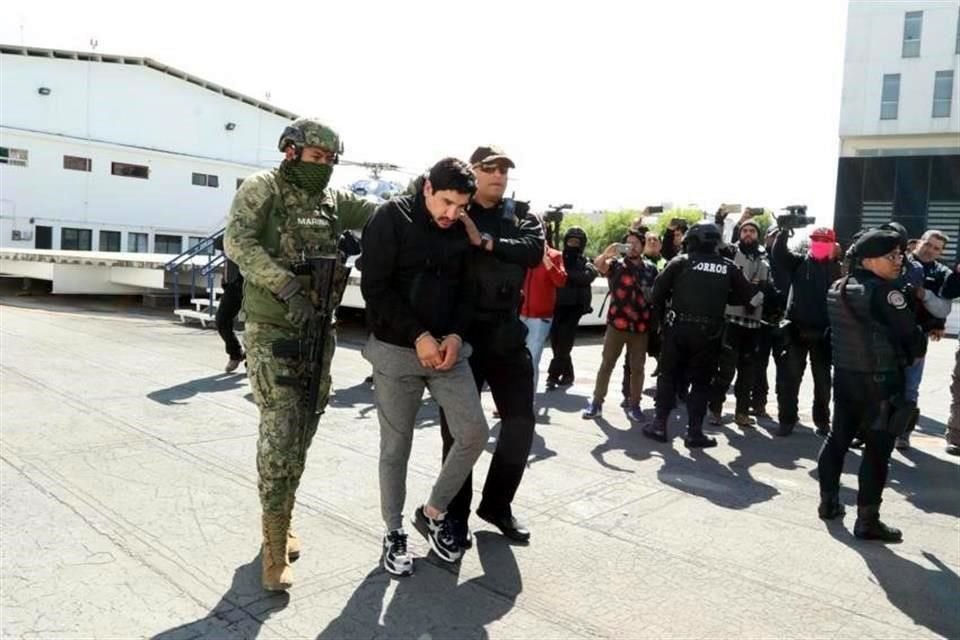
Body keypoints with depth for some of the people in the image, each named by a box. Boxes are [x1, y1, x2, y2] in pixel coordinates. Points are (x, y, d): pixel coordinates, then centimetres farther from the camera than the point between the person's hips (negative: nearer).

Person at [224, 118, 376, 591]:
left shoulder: (334, 199, 11)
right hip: (272, 331, -6)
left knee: (301, 434, 11)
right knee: (280, 433, -10)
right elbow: (238, 242, -17)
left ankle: (280, 524, 29)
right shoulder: (262, 189, -5)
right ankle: (275, 548, 0)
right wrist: (288, 286, -27)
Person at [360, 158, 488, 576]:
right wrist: (418, 336, -17)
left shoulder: (460, 230, 8)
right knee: (395, 447, 4)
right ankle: (394, 532, 23)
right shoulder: (391, 218, -8)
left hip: (447, 348, 5)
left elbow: (466, 289, 11)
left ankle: (433, 513, 21)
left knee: (474, 432, -1)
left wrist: (456, 334, -6)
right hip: (396, 351, -5)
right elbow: (375, 288, -13)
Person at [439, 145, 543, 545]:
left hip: (507, 333, 4)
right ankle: (456, 513, 21)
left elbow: (534, 251, -9)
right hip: (462, 332, -4)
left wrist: (485, 242, -19)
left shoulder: (520, 216, 11)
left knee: (521, 421, 7)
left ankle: (497, 504, 27)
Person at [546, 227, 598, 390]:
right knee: (557, 342, 5)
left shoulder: (585, 262, 5)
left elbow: (588, 276, -17)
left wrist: (566, 272, -23)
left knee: (563, 343, -9)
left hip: (573, 308, -3)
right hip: (557, 306, 3)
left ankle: (553, 375, -6)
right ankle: (567, 374, 20)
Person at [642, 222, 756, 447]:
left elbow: (658, 291, -3)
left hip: (678, 328, 0)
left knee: (668, 376, 12)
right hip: (709, 333, 1)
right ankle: (694, 432, 9)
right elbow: (753, 297, 6)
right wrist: (722, 298, 17)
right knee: (701, 382, 10)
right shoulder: (728, 267, 7)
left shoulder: (680, 262, 2)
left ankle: (659, 425, 14)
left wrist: (662, 318, 9)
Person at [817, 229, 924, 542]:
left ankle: (828, 501, 26)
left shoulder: (837, 289, 6)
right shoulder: (885, 292, -17)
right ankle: (867, 519, 5)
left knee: (838, 437, 16)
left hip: (844, 375, 8)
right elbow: (911, 334, -13)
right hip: (881, 380, -7)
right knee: (878, 449, 1)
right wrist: (909, 357, 7)